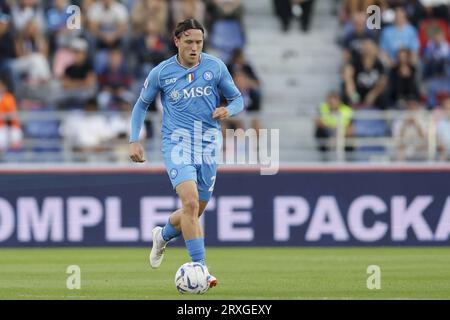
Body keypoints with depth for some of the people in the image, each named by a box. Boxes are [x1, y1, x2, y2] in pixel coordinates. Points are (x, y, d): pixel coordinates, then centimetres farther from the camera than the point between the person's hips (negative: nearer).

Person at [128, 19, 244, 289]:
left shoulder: (215, 67, 0)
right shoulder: (161, 73, -2)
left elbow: (238, 99, 9)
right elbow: (141, 105, 12)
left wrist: (228, 110, -15)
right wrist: (134, 140, 2)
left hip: (208, 145, 3)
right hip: (177, 143, -3)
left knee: (194, 212, 10)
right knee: (191, 203, -23)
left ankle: (163, 235, 43)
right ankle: (200, 267, -20)